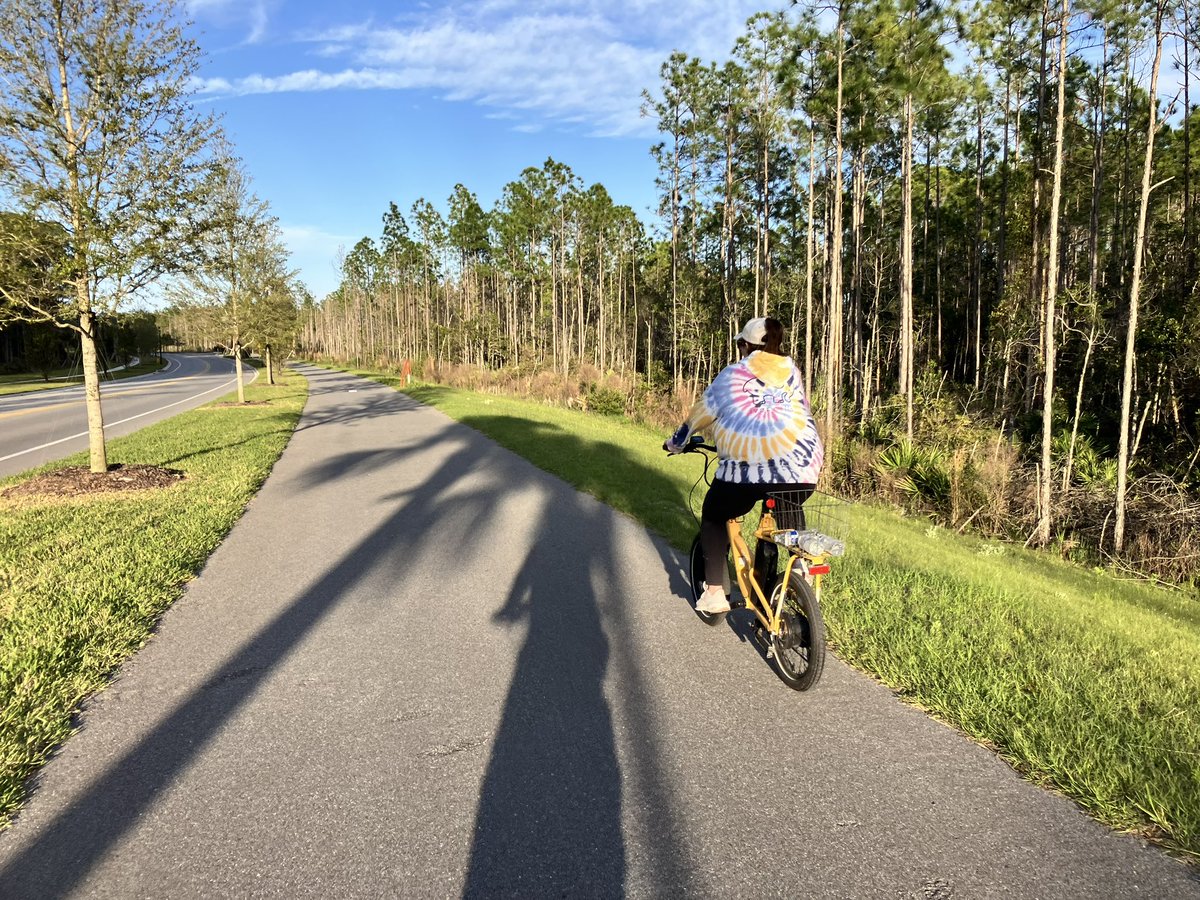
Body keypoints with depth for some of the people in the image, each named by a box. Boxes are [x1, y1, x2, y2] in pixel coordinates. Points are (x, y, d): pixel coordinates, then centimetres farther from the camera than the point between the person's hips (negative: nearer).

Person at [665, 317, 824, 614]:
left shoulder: (733, 374, 14)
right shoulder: (791, 370, 22)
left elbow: (700, 415, 20)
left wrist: (675, 443, 36)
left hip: (749, 465, -3)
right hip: (801, 465, 3)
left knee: (713, 517, 20)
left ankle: (714, 593, 15)